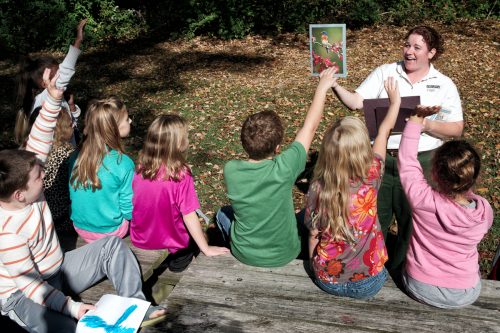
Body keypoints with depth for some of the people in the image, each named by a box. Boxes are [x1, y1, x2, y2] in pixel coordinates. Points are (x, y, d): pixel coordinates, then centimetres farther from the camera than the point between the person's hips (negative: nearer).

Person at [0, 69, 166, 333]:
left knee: (112, 244, -7)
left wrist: (53, 99, -30)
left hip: (59, 270, 8)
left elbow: (39, 141, -16)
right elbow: (29, 284, -25)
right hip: (22, 295, -8)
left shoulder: (23, 183, -12)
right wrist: (70, 307, -26)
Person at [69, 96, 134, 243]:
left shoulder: (76, 157, -11)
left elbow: (73, 194, 4)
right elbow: (129, 210, -20)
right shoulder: (123, 164, -27)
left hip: (80, 227, 5)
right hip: (110, 231, -5)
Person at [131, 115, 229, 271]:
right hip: (170, 242, -5)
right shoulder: (181, 175, -27)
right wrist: (207, 249, -10)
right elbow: (189, 217, -21)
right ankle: (178, 258, 12)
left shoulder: (140, 168, -13)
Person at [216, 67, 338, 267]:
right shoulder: (284, 168, -30)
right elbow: (310, 127, -15)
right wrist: (322, 87, -3)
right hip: (284, 256, -1)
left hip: (244, 255, 2)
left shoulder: (230, 170, -22)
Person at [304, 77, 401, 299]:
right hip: (368, 285, 0)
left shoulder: (318, 188, -16)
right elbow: (383, 132, -1)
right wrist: (395, 100, 15)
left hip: (327, 281, 0)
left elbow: (313, 235, -5)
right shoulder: (371, 177, -18)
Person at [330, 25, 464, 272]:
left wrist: (427, 125, -17)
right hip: (380, 159, 0)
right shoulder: (385, 73, 3)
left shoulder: (444, 85, 3)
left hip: (420, 163, 0)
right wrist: (334, 85, -22)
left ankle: (402, 268, 36)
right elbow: (356, 102, -5)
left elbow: (456, 129, 0)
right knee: (374, 216, 12)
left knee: (412, 219, 13)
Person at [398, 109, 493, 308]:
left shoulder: (423, 201, -32)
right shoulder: (484, 210, -22)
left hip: (420, 288, -1)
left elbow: (407, 162, -16)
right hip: (465, 295, 2)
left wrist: (414, 125, -5)